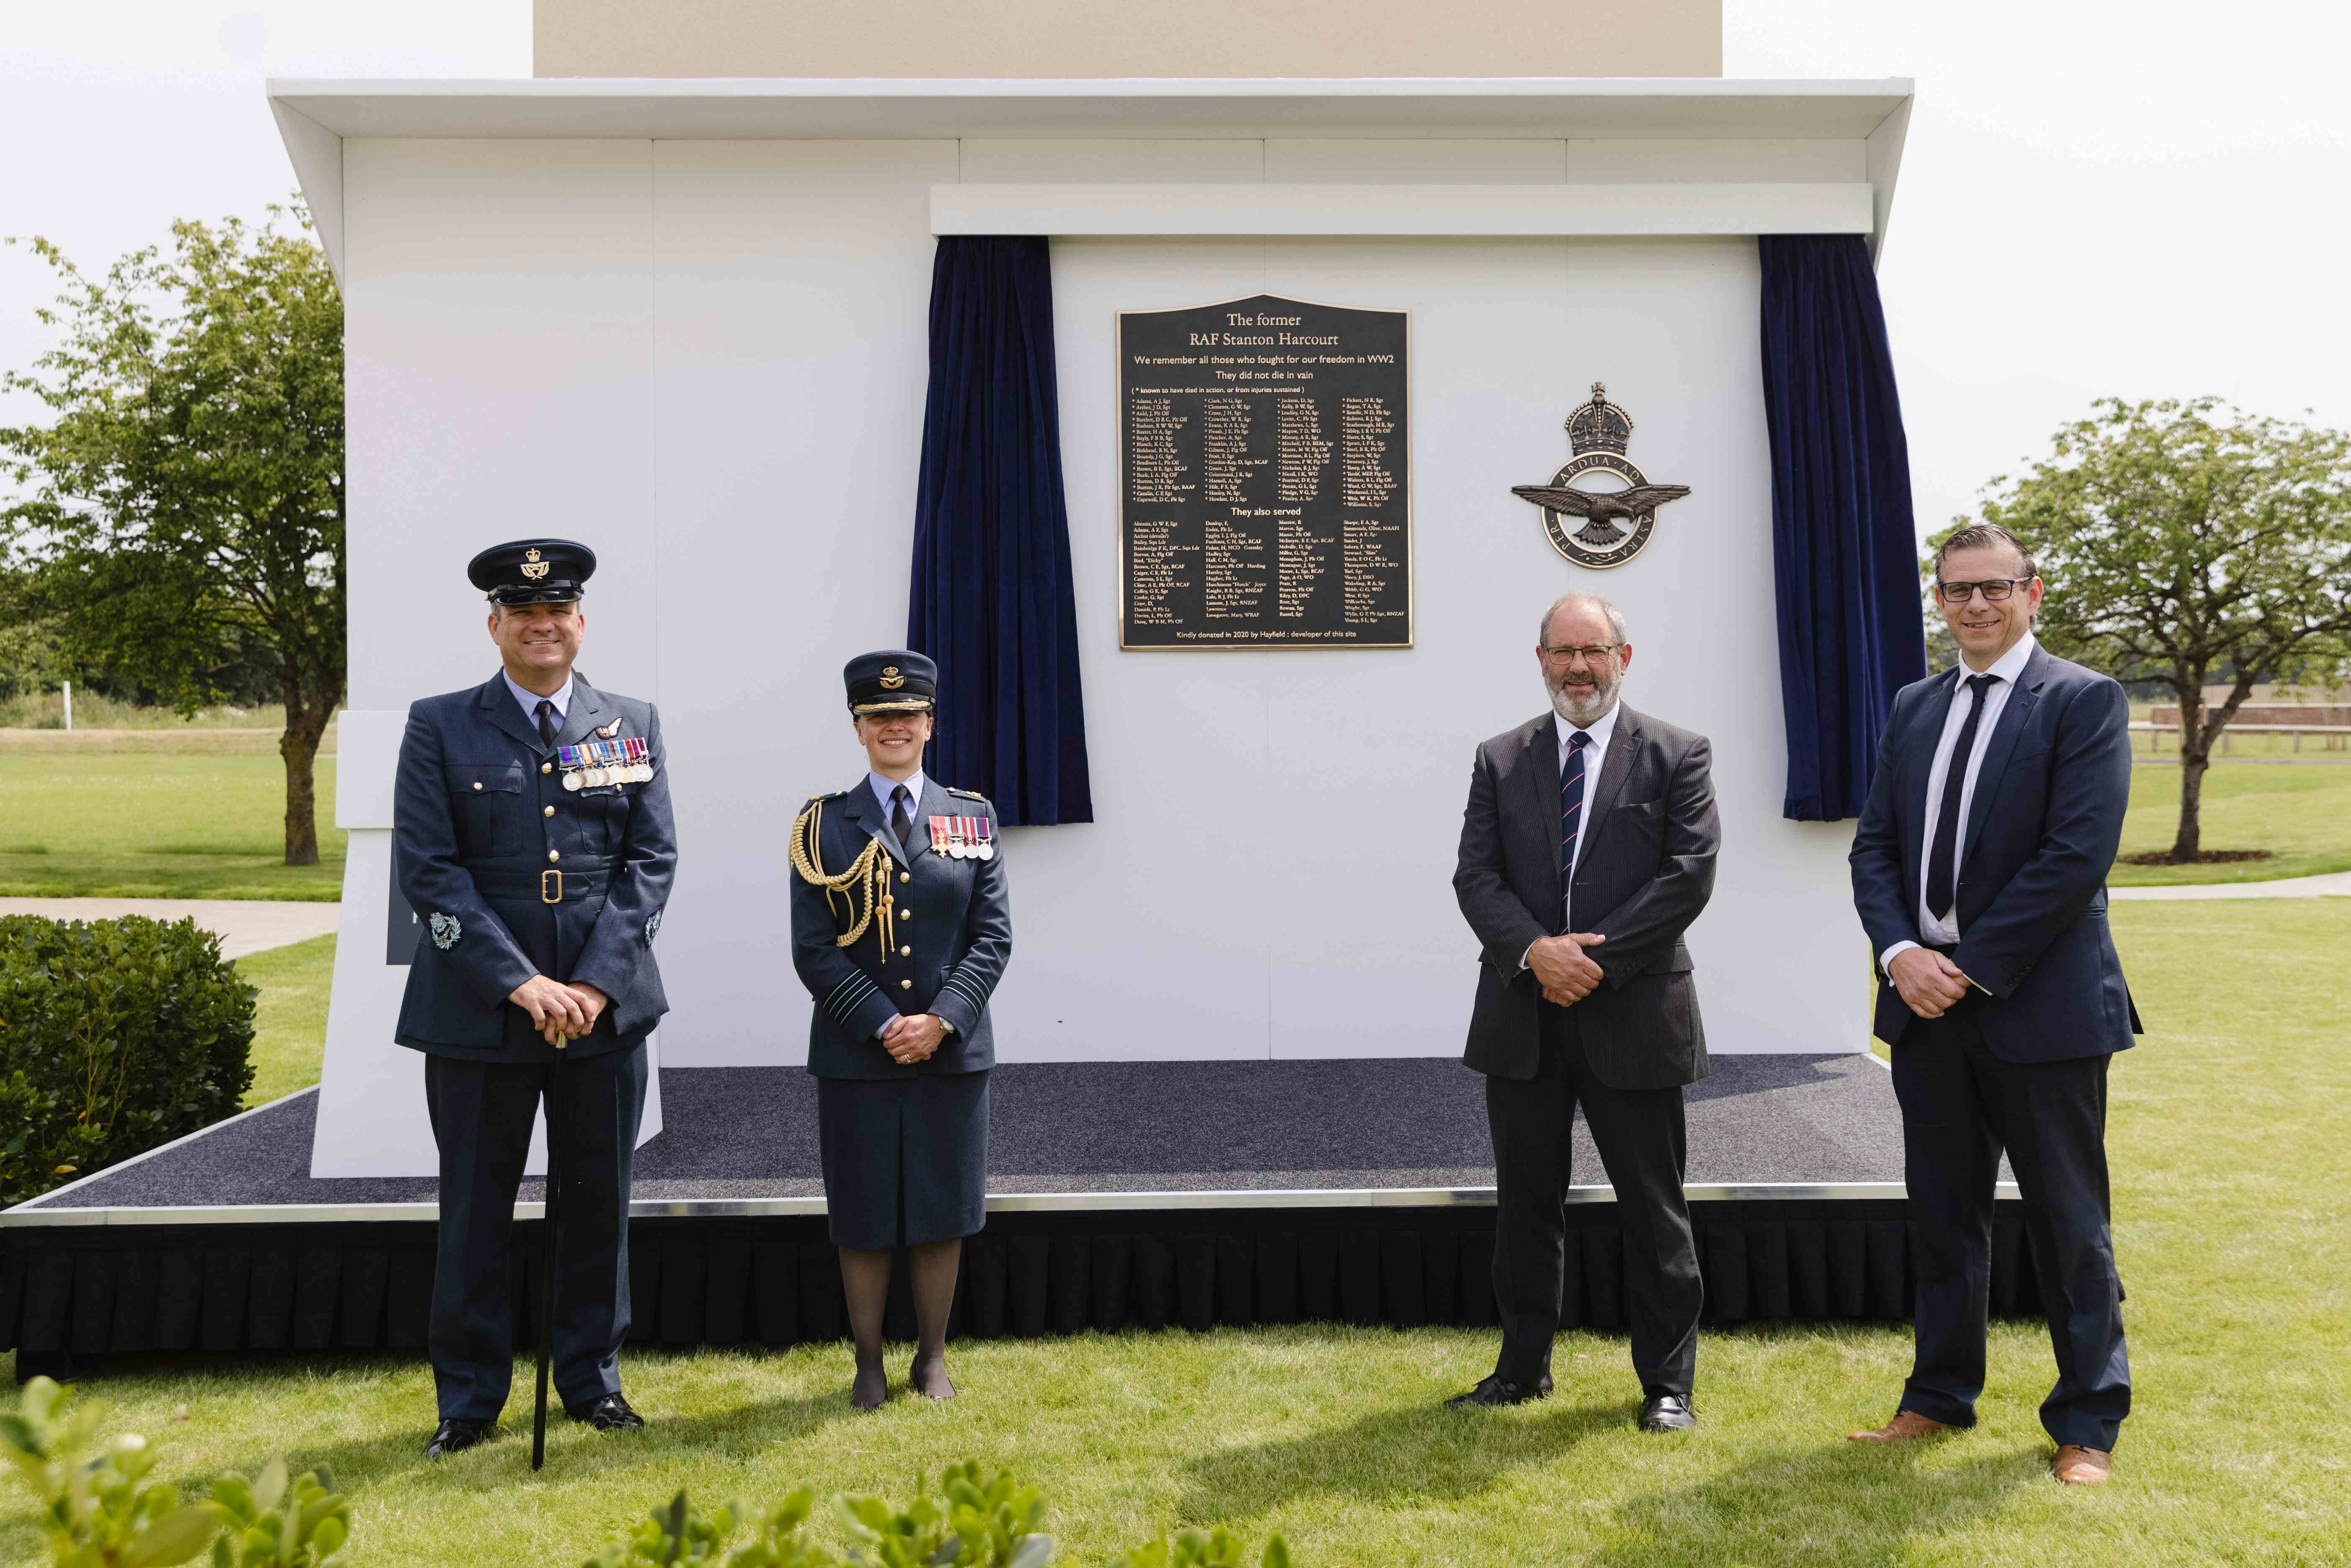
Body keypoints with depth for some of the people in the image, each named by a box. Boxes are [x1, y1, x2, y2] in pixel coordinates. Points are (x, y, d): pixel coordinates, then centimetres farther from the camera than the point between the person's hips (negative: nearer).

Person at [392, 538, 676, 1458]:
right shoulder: (439, 727, 2)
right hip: (478, 1008, -2)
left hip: (604, 1005, 2)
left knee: (598, 1206, 10)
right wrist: (522, 983, -14)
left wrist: (596, 980, -9)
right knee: (474, 1211, 7)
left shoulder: (633, 725, 8)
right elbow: (427, 870, -6)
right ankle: (468, 1400, 22)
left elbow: (652, 859, 3)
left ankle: (593, 1382, 26)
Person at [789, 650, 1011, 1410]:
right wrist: (884, 1025, -14)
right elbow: (813, 950, -4)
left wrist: (940, 1020, -12)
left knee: (943, 1213, 9)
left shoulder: (973, 819, 7)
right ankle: (869, 1366, 20)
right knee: (863, 1218, 6)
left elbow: (993, 936, 1)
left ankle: (932, 1359, 24)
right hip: (855, 1056, -1)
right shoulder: (823, 824, 2)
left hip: (953, 1052, 1)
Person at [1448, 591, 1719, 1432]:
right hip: (1523, 1018, 3)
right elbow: (1476, 877, 1)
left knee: (1654, 1208, 6)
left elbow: (1689, 875, -7)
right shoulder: (1500, 761, 9)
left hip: (1632, 1016, -2)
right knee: (1526, 1202, 11)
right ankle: (1522, 1366, 24)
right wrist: (1536, 950, -17)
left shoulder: (1677, 756, 2)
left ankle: (1667, 1383, 19)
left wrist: (1596, 957, -15)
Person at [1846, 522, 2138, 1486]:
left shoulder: (2085, 702, -6)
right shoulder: (1913, 709, 12)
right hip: (1926, 1000, 5)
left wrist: (1970, 966, -16)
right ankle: (1940, 1396, 27)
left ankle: (2089, 1421, 19)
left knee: (2068, 1220, 5)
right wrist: (1900, 954, -8)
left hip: (2039, 1003, -5)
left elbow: (2078, 855, -15)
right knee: (1943, 1213, 14)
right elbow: (1875, 846, 9)